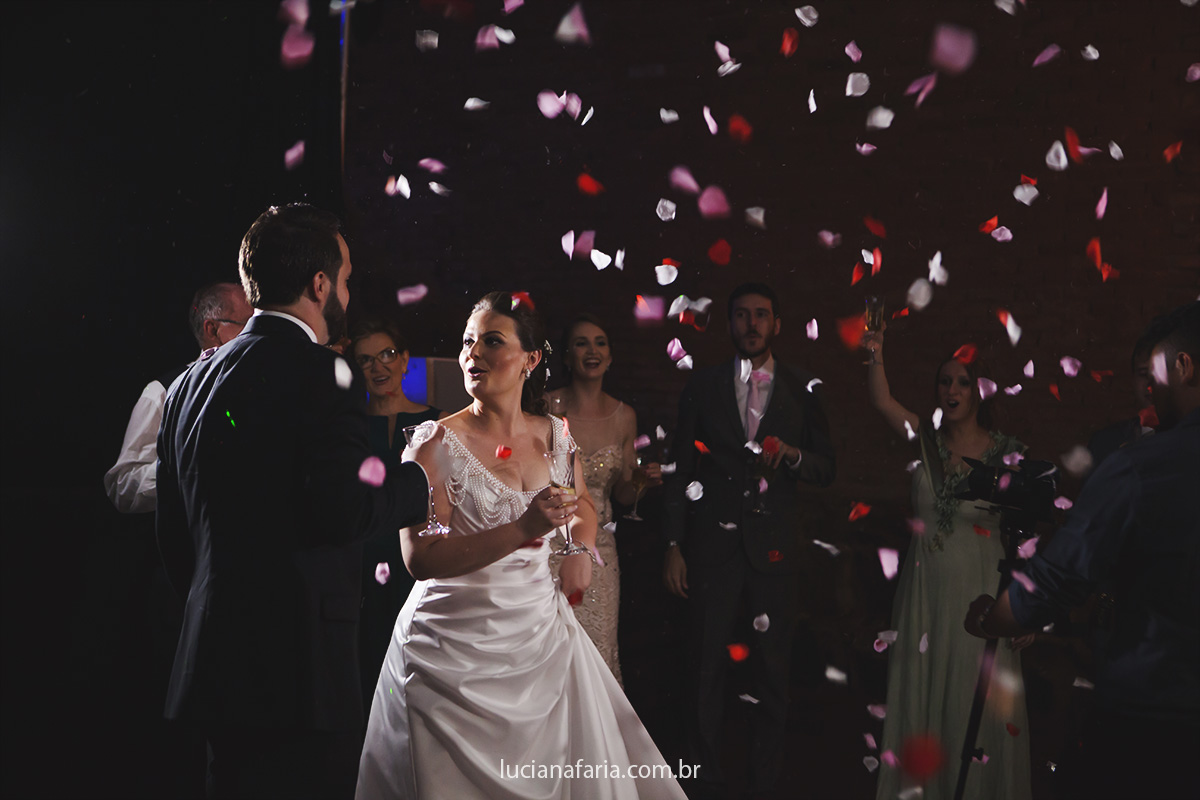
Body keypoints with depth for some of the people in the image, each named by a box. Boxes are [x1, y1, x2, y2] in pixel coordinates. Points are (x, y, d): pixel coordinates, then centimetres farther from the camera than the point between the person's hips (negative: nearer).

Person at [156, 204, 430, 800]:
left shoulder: (189, 383, 12)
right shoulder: (323, 376, -12)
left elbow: (172, 533, 15)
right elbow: (343, 510, -22)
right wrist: (419, 476, -4)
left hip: (212, 666, 8)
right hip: (300, 677, -8)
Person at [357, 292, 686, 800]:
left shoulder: (555, 435, 4)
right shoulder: (436, 443, -11)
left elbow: (583, 503, 25)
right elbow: (420, 558, -21)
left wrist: (582, 546, 3)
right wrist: (523, 531, -29)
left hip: (541, 636, 5)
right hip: (456, 652, -4)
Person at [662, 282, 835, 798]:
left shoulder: (802, 390, 8)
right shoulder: (702, 386, 7)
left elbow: (826, 471, 10)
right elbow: (681, 470, 6)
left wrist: (792, 455, -12)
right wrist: (674, 547, 0)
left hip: (774, 546, 1)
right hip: (713, 542, 0)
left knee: (774, 669, 5)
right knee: (705, 666, 1)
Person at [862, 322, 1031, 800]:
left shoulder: (1008, 454, -5)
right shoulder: (926, 441, 1)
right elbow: (881, 401, -17)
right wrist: (875, 356, -36)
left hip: (980, 595, -2)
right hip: (925, 592, 2)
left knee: (977, 706, 5)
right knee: (919, 697, 11)